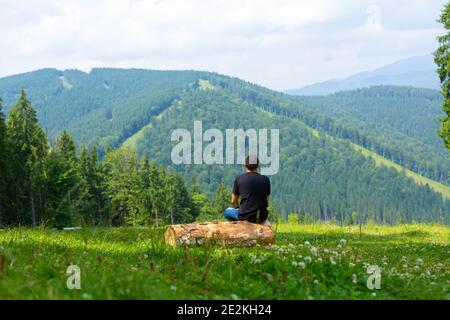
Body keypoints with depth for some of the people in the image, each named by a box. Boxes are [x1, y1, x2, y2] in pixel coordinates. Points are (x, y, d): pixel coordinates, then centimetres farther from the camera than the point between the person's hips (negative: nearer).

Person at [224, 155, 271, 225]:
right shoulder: (265, 179, 3)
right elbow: (266, 201, 12)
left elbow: (233, 201, 8)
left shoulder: (239, 179, -2)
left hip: (244, 216, -3)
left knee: (227, 211, 26)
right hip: (261, 216, 3)